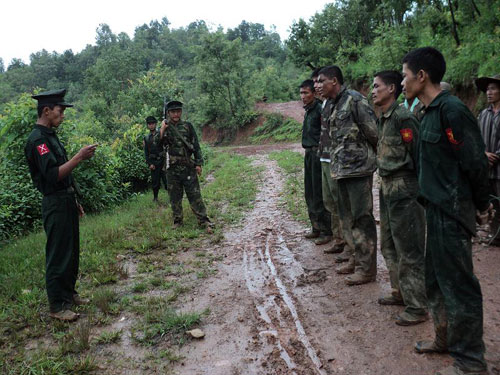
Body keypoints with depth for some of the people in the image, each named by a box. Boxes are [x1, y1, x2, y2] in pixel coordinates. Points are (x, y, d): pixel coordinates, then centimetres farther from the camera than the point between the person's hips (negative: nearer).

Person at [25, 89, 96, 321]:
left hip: (66, 202, 10)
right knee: (58, 255, -2)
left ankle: (69, 294, 30)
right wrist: (79, 157, -28)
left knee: (71, 252, 17)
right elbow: (53, 174, -25)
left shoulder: (51, 136, 15)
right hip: (55, 204, -10)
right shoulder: (37, 140, -16)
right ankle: (57, 307, 9)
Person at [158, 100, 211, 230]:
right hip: (172, 169, 2)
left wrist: (198, 163, -2)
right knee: (175, 197, 10)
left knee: (195, 195, -3)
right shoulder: (165, 128, 8)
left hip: (188, 167, -2)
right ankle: (177, 221, 23)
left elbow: (196, 146, 4)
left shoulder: (187, 126, 4)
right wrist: (162, 131, -15)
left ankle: (204, 222, 1)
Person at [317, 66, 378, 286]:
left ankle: (367, 268, 6)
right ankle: (358, 258, 29)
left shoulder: (354, 99, -10)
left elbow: (373, 131, -13)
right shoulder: (334, 106, 17)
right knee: (348, 218, 15)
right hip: (342, 169, 9)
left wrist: (372, 155, -1)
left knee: (362, 218, -3)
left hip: (358, 168, -9)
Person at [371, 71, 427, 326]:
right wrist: (384, 184, 15)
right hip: (387, 187, 10)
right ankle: (400, 292, 34)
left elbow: (417, 154, -18)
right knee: (389, 246, 19)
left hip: (404, 189, -10)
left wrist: (421, 189, -16)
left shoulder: (402, 117, -15)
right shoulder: (382, 119, 13)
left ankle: (417, 307, 10)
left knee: (409, 250, -2)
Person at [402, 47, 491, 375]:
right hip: (437, 208, 10)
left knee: (458, 285, 1)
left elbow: (475, 163, -18)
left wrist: (481, 205, -4)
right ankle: (446, 339, 38)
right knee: (436, 279, 20)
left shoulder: (452, 110, -18)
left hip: (452, 212, -10)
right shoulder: (431, 111, 12)